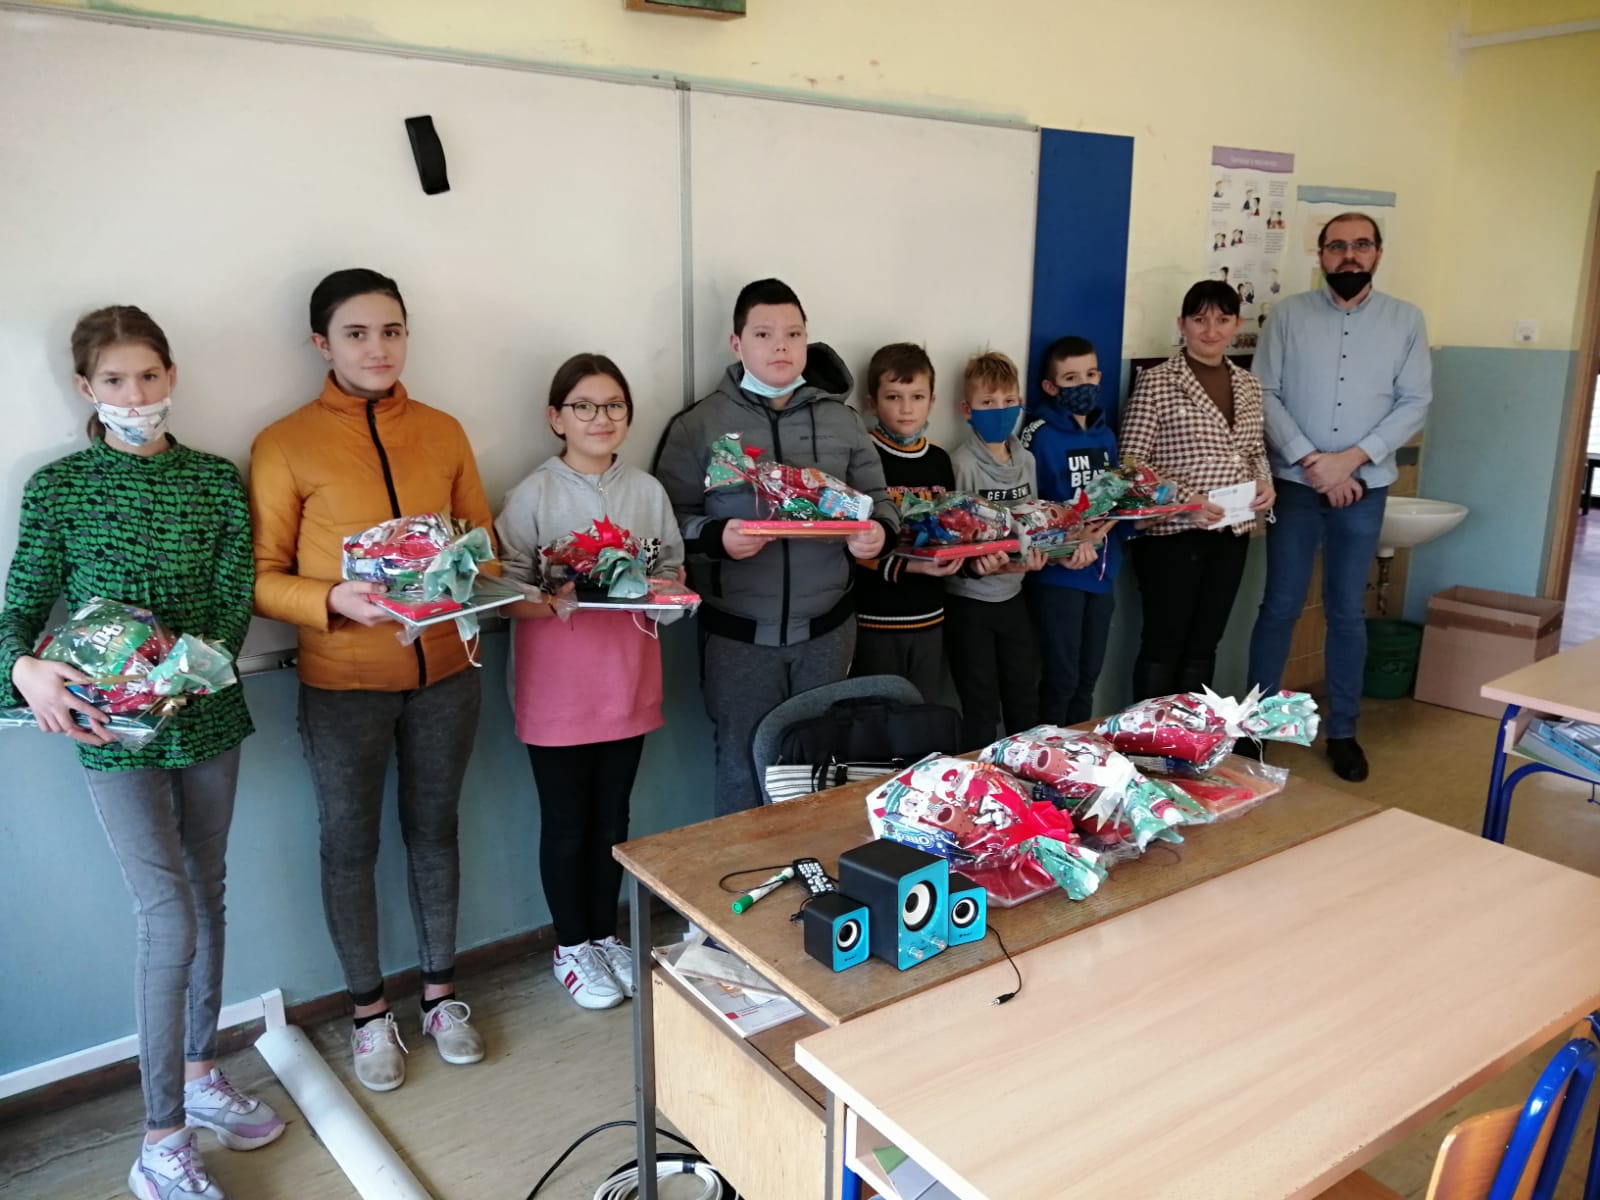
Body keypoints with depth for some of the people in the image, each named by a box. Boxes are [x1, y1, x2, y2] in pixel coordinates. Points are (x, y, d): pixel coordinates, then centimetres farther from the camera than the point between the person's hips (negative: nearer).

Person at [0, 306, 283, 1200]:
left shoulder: (218, 481, 1)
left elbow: (235, 606, -4)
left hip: (207, 717, 3)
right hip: (113, 729, -3)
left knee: (206, 899, 15)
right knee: (169, 921, -6)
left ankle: (199, 1073, 36)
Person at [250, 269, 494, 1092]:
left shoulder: (442, 431, 4)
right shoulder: (285, 446, -7)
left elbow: (482, 537, 11)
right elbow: (262, 577, -7)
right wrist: (337, 602, -24)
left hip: (444, 671, 3)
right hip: (343, 684, -3)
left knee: (434, 830, 16)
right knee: (351, 845, 11)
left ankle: (440, 992, 35)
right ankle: (369, 1012, 31)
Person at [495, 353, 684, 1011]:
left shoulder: (647, 490, 4)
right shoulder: (534, 495, -8)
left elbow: (672, 574, 9)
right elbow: (507, 593, -9)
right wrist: (554, 604, -27)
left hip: (627, 680, 4)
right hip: (558, 685, -3)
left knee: (612, 816, 16)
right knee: (566, 822, 9)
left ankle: (604, 934, 35)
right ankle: (571, 946, 28)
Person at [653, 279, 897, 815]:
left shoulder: (841, 419, 6)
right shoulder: (698, 424, -2)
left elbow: (879, 502, 11)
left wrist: (877, 533, -11)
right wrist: (716, 537, -23)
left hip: (826, 628, 3)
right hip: (739, 633, -2)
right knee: (743, 764, 9)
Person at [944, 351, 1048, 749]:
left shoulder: (1026, 460, 5)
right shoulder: (962, 464, -13)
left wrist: (1036, 552, -8)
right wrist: (979, 566, -32)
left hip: (1013, 596, 6)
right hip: (969, 600, -6)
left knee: (1025, 702, 16)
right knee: (982, 711, 4)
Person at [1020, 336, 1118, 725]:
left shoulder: (1105, 436, 11)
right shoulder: (1040, 435, -9)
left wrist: (1100, 531, -8)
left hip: (1102, 570, 6)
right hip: (1058, 572, -6)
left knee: (1088, 675, 15)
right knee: (1061, 676, -1)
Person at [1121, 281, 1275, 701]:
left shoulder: (1248, 385, 11)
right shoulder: (1156, 382, -8)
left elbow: (1256, 450, 20)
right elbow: (1132, 463, -12)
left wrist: (1264, 483, -1)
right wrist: (1184, 500, -22)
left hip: (1231, 533, 6)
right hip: (1172, 532, -6)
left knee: (1204, 643, 13)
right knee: (1163, 643, 3)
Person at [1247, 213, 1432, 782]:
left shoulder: (1407, 320, 4)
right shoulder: (1288, 314, 0)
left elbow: (1415, 403, -1)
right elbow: (1264, 394, -5)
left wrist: (1351, 458, -13)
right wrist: (1312, 461, -14)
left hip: (1365, 488, 1)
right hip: (1296, 484, -1)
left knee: (1347, 611, 9)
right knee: (1280, 606, 3)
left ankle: (1342, 731, 20)